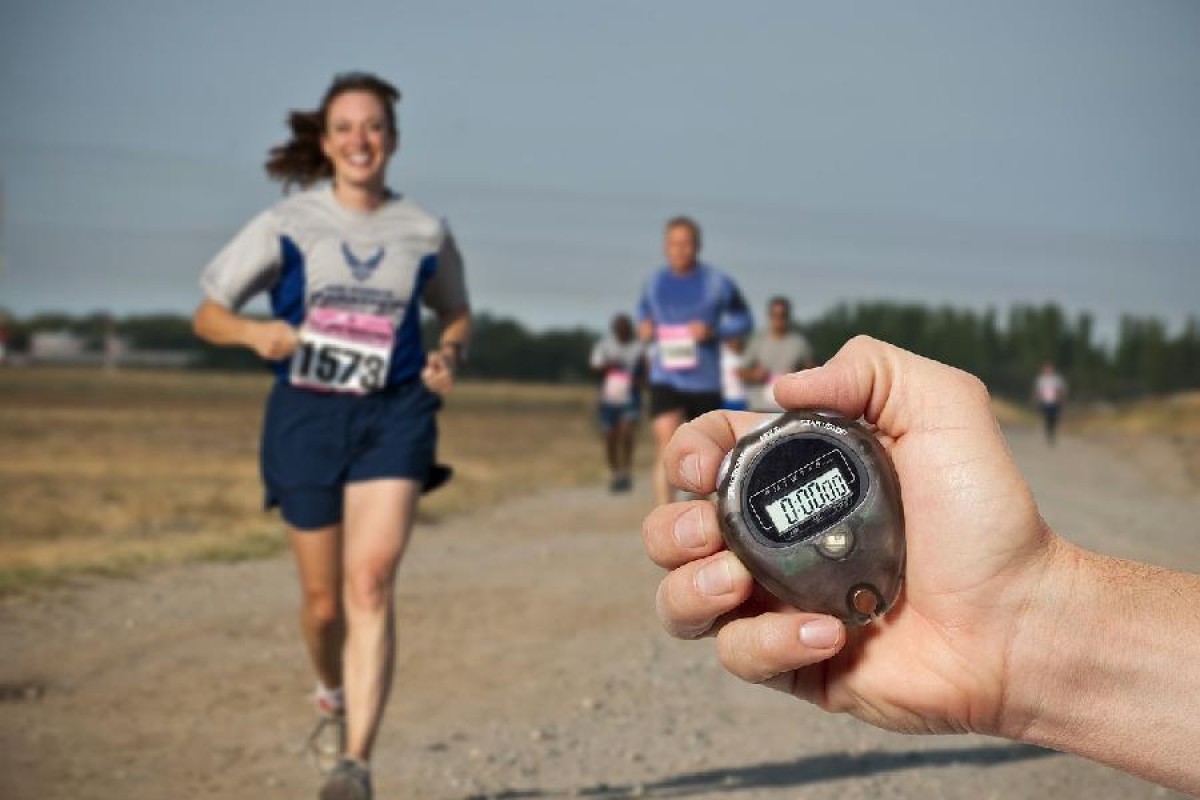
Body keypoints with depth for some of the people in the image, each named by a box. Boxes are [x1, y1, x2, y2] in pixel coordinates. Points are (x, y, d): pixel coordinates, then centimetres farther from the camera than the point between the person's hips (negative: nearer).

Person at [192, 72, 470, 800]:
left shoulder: (425, 233, 3)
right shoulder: (287, 226, 0)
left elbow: (458, 313, 20)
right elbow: (208, 314, 4)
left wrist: (448, 357, -2)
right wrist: (255, 332, -18)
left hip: (393, 415, 0)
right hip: (306, 415, 1)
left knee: (371, 582, -17)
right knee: (324, 599, 8)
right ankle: (335, 695, 41)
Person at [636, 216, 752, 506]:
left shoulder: (717, 283, -5)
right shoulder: (654, 283, 3)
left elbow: (744, 320, 3)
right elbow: (644, 310, 22)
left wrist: (713, 331, -15)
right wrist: (643, 326, -1)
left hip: (705, 381, 0)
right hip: (665, 380, 0)